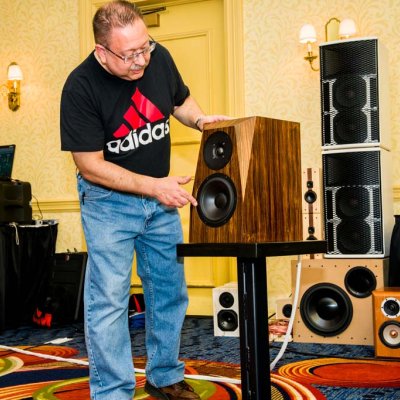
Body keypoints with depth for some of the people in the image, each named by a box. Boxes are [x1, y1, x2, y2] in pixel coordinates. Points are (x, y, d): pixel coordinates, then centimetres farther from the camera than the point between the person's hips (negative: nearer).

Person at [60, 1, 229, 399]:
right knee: (108, 299, -7)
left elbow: (181, 100, 11)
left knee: (170, 291, 11)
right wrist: (154, 186, -22)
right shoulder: (80, 87, -23)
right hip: (109, 198, -5)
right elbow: (90, 165, -19)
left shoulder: (159, 57, -10)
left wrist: (200, 119, -11)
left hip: (161, 192, 5)